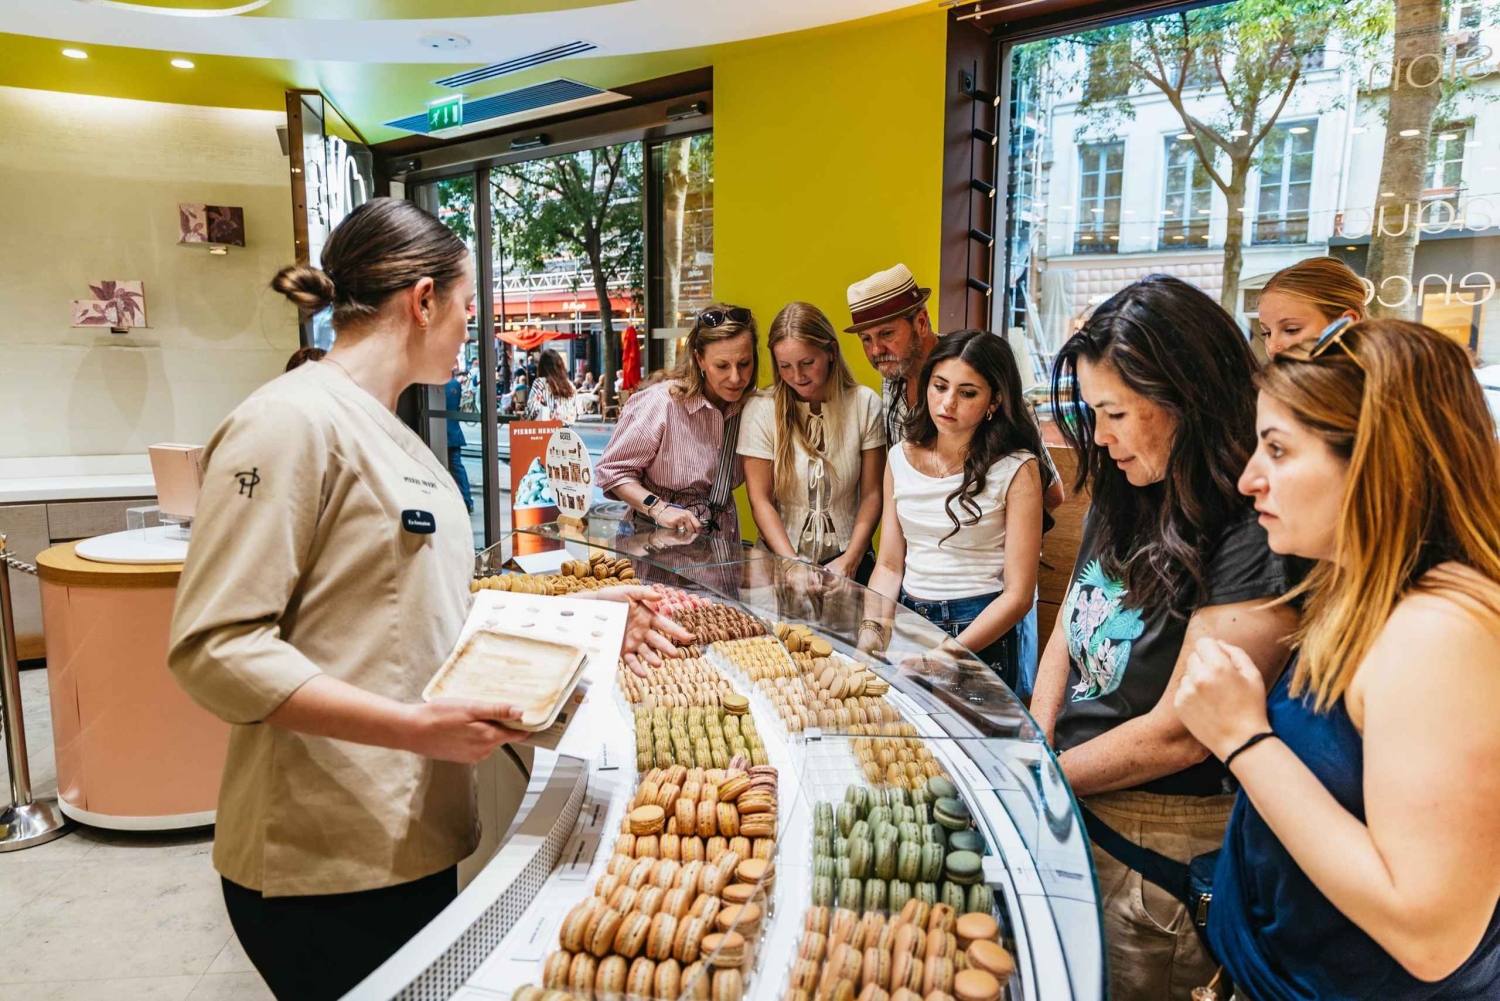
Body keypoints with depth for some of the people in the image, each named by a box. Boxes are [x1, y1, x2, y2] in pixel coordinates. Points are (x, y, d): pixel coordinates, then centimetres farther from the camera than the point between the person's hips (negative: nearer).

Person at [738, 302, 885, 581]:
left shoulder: (864, 404, 0)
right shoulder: (761, 409, -4)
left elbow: (872, 494, 1)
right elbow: (760, 500, -5)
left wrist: (850, 560, -9)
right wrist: (794, 566, -14)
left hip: (847, 560, 1)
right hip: (781, 558, -1)